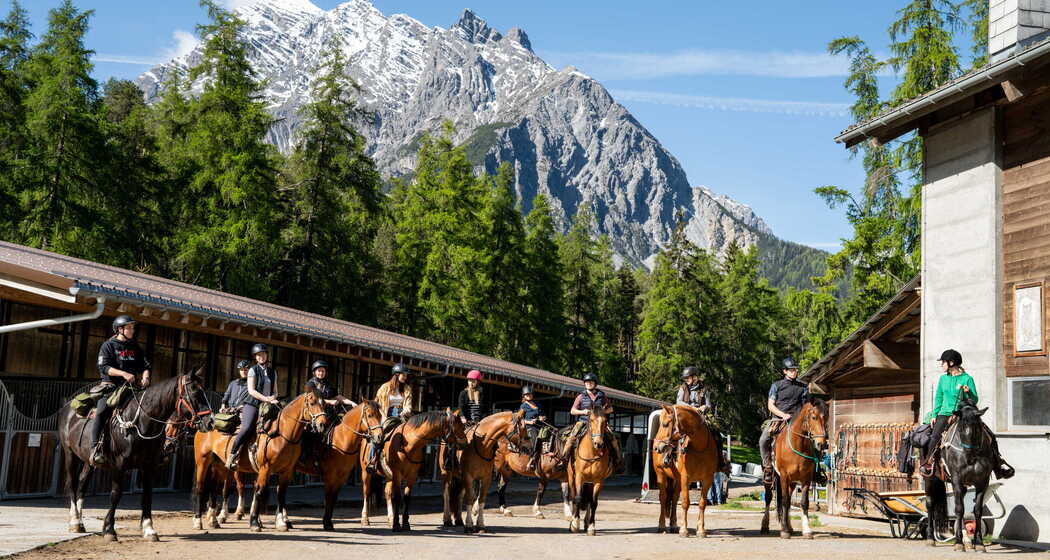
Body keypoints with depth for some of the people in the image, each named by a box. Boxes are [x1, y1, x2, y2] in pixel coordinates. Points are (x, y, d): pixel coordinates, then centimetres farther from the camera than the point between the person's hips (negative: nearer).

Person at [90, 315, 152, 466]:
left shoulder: (135, 347, 18)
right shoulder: (108, 346, 3)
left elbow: (145, 366, 15)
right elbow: (104, 367, -8)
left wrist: (145, 377, -8)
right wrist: (123, 373, -21)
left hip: (131, 386, 5)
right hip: (111, 386, -5)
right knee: (102, 411, -26)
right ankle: (95, 448, -27)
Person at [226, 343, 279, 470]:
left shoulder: (273, 372, 16)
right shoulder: (253, 370, 3)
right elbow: (251, 390, -6)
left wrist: (273, 398, -3)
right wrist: (266, 399, -15)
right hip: (253, 404, -5)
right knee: (247, 428, -27)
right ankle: (232, 455, -19)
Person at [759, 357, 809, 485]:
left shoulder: (803, 387, 13)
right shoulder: (776, 385, 8)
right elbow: (770, 405, 3)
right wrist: (783, 415, -11)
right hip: (777, 419, -1)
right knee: (763, 441, -24)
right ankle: (767, 466, -9)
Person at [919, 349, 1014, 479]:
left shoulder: (967, 379, -1)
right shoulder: (943, 379, 10)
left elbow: (974, 401, -3)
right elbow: (938, 398, 16)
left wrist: (968, 393, -24)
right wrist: (934, 415, 6)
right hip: (945, 414, 2)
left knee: (990, 436, -10)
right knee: (935, 436, -24)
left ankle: (998, 465, 1)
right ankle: (929, 462, -13)